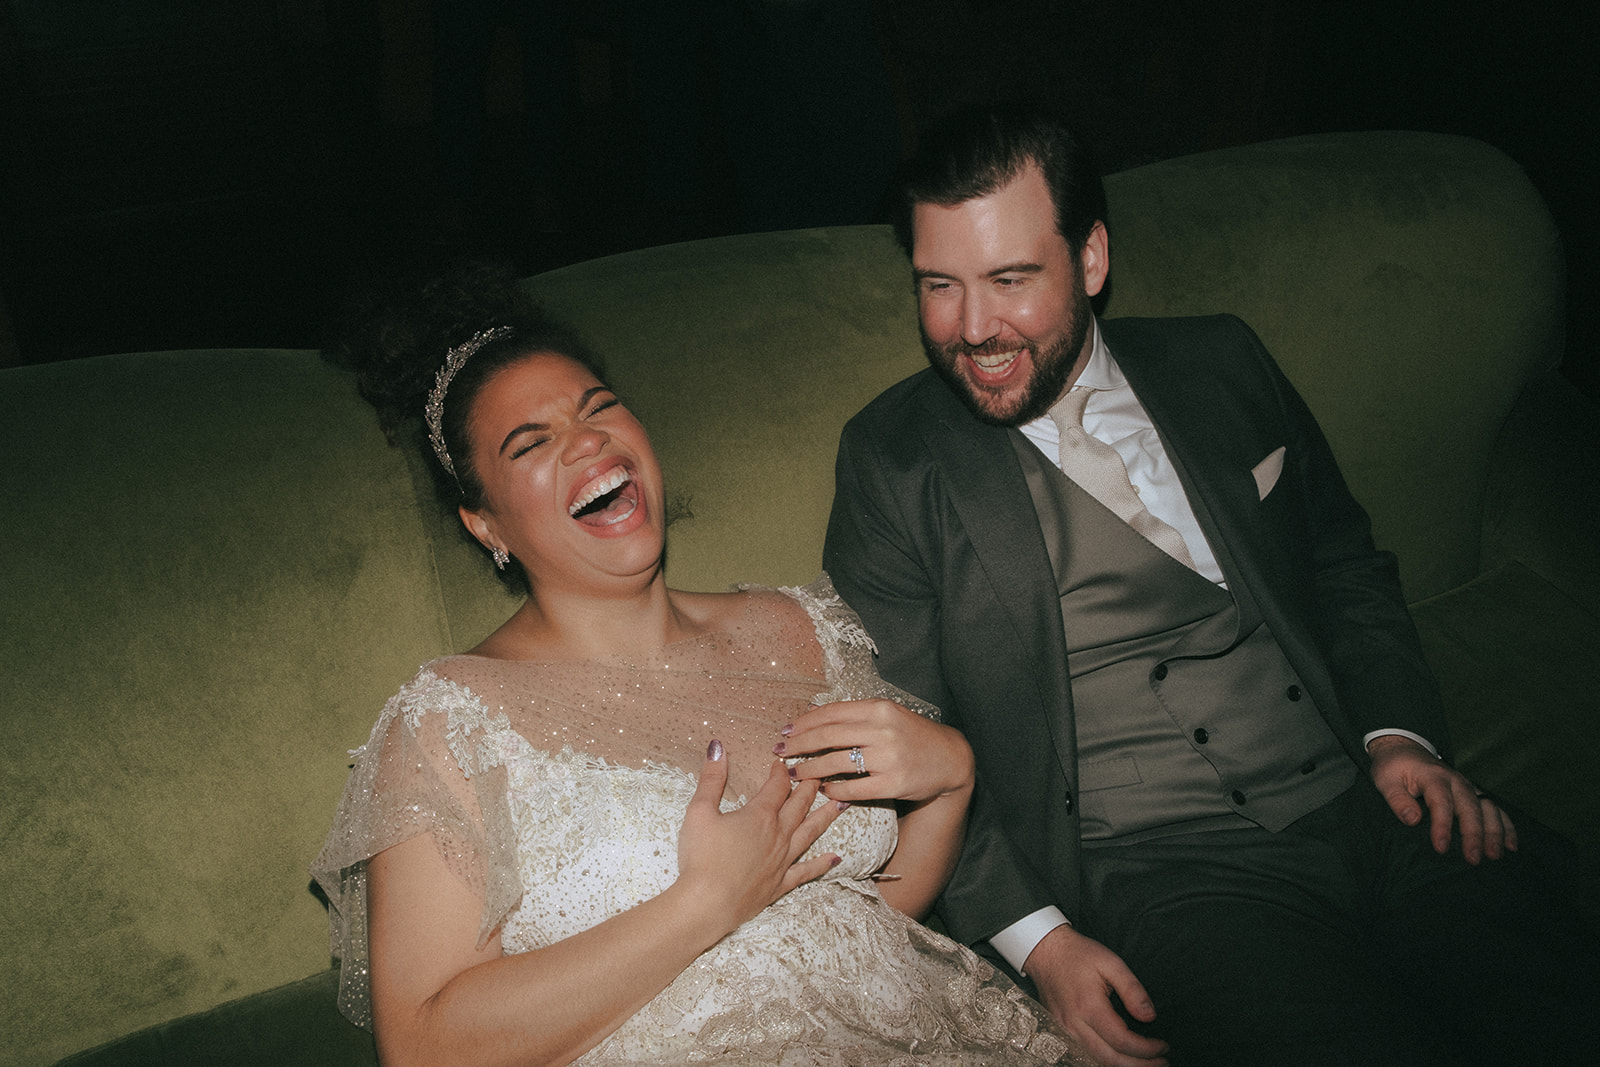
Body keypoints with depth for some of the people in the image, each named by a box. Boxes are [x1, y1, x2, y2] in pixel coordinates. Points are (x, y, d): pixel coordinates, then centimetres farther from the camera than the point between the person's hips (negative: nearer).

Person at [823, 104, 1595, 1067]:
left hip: (1369, 801, 4)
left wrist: (1397, 732, 3)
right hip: (1155, 869, -4)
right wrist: (1035, 935, -9)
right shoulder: (891, 462, 1)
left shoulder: (1221, 365, 12)